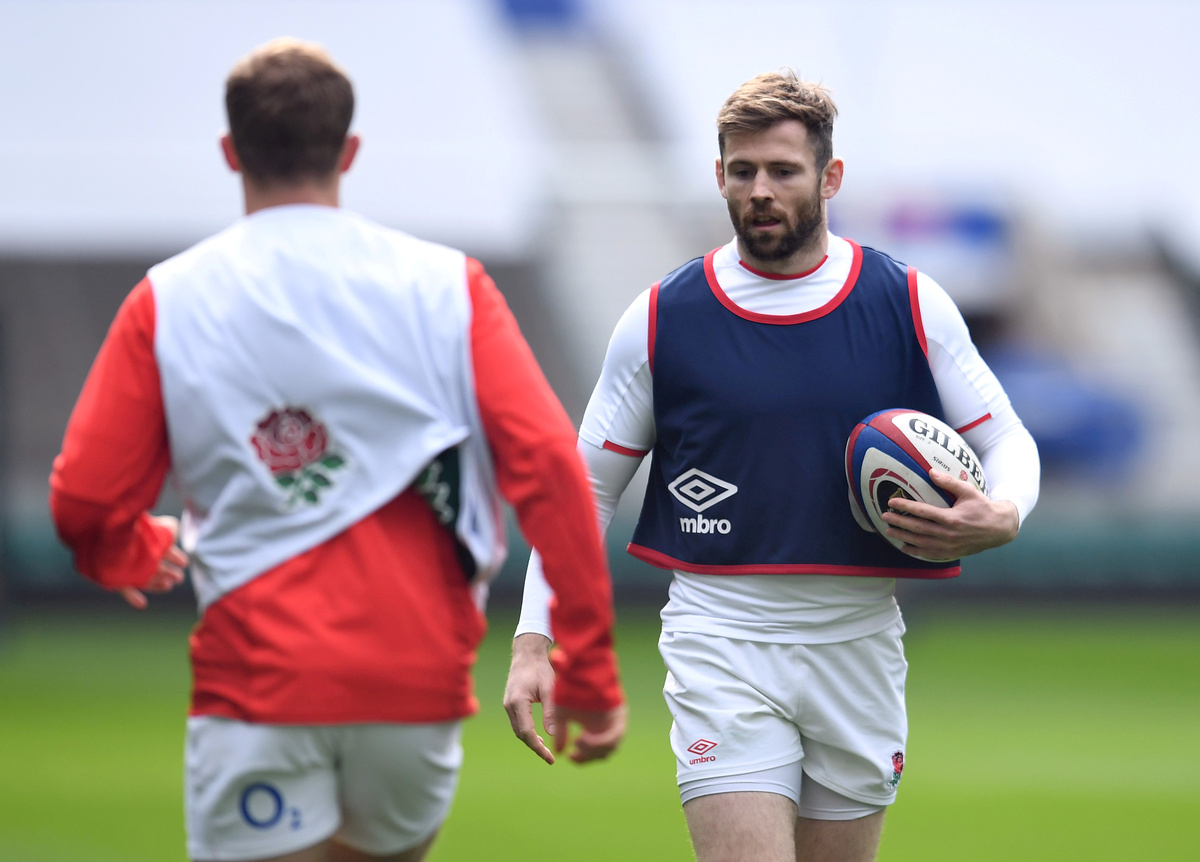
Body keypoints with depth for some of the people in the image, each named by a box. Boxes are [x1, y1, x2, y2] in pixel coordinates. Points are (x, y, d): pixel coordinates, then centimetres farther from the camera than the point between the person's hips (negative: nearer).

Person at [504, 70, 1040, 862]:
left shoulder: (911, 305, 2)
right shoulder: (662, 320, 0)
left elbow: (1007, 441, 9)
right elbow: (585, 486, 7)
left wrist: (1001, 517, -15)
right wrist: (535, 639, -3)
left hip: (859, 642, 2)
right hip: (720, 640, -2)